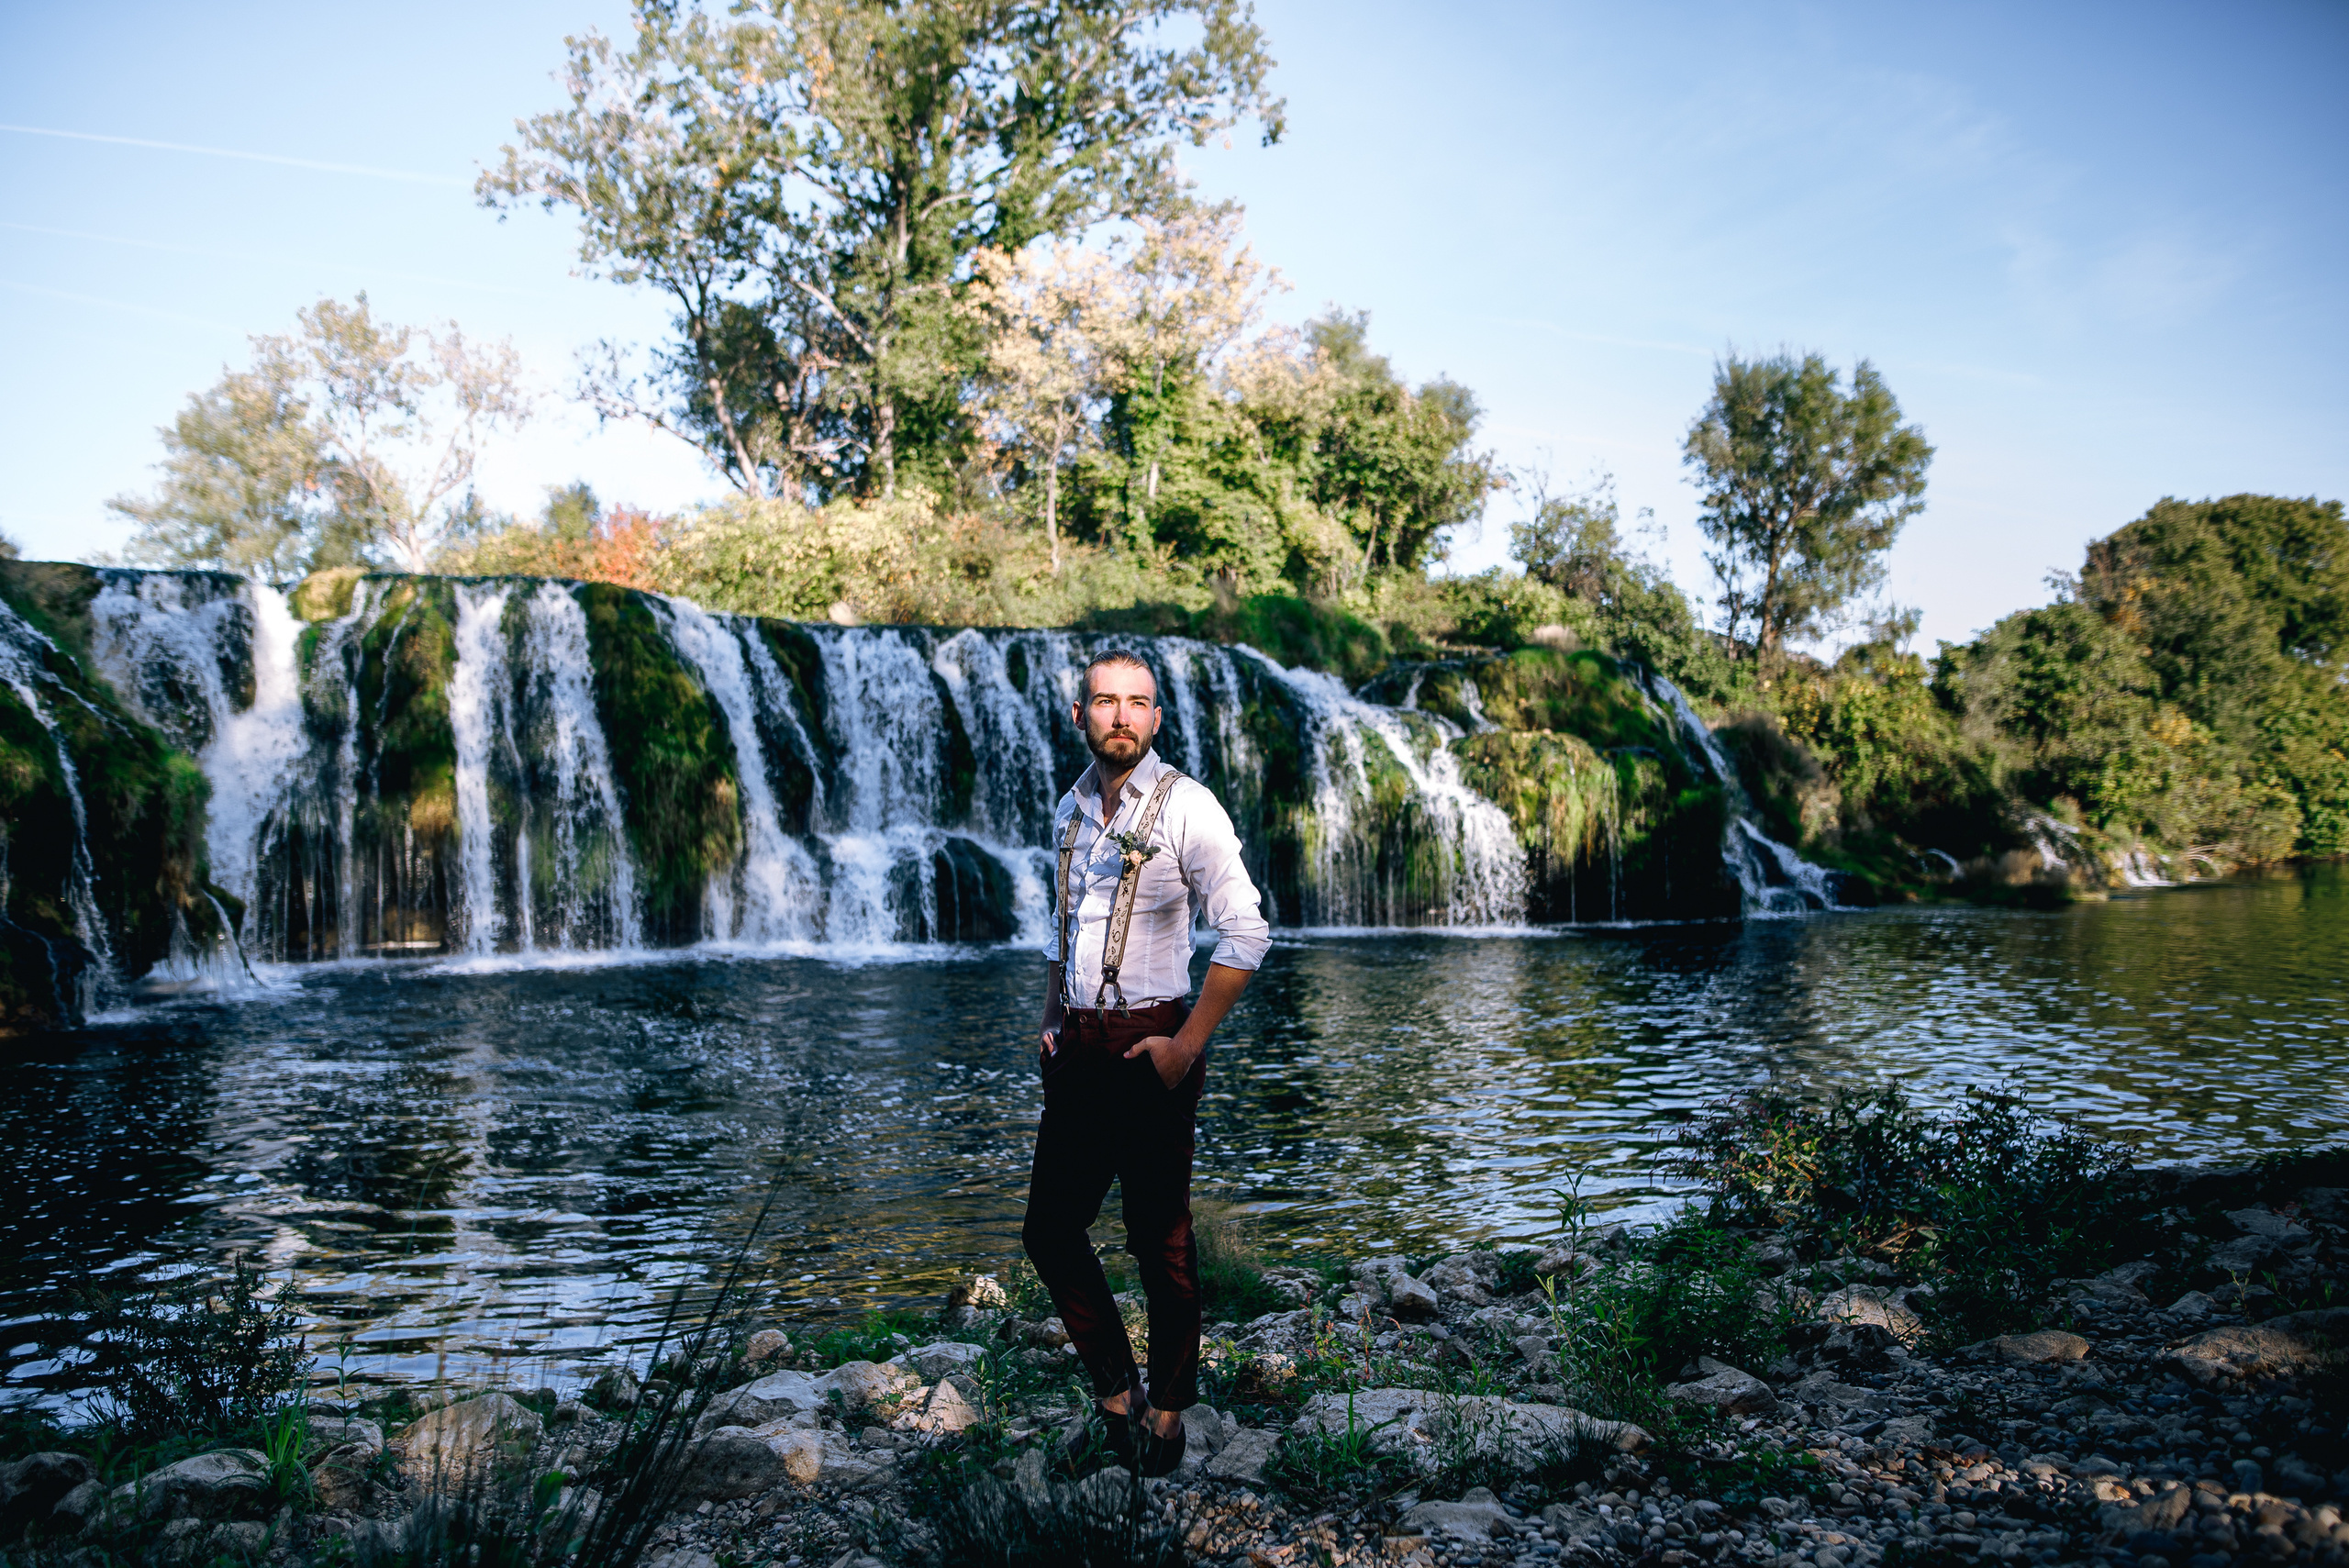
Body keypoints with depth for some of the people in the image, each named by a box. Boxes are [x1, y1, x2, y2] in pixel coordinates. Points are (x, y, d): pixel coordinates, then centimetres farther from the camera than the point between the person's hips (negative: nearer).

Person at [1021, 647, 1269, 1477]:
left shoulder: (1186, 806, -10)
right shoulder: (1071, 809, 11)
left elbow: (1246, 933, -14)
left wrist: (1187, 1044, -15)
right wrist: (1051, 1021, 13)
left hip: (1149, 1047, -7)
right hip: (1078, 1050, 7)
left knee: (1161, 1243, 3)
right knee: (1051, 1230, 9)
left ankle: (1166, 1413, 19)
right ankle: (1116, 1395, 24)